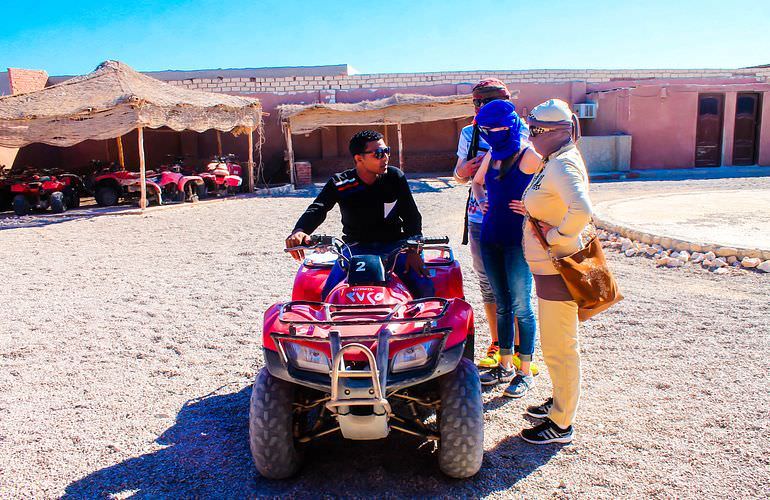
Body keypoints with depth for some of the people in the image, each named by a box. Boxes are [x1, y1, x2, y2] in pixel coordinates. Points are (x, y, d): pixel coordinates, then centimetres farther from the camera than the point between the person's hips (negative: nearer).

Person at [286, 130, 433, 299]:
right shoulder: (339, 184, -5)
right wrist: (299, 231, -40)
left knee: (425, 288, -21)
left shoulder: (395, 177, -2)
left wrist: (414, 250, -14)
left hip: (394, 245, 1)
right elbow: (316, 209, -17)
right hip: (357, 248, 0)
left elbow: (411, 215, 0)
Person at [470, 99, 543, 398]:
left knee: (521, 308, 1)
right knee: (502, 306, 14)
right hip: (491, 237, 7)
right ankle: (506, 367, 26)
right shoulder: (492, 155, 10)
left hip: (518, 239, -7)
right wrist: (480, 200, 9)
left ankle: (525, 373, 15)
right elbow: (477, 182, 27)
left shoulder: (529, 156, -11)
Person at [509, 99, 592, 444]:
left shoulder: (562, 165, -20)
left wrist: (554, 234, -23)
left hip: (556, 269, -11)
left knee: (558, 347, 1)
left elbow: (581, 211, -36)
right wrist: (533, 211, 8)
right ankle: (561, 400, 40)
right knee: (555, 343, 23)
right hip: (549, 267, 11)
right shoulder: (555, 162, 12)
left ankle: (561, 424, 15)